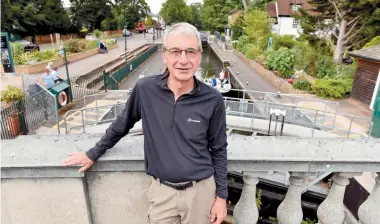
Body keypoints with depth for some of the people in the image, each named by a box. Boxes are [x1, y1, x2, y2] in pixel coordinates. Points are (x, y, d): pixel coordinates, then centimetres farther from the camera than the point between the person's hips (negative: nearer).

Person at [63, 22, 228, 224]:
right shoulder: (145, 89, -13)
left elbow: (219, 150, -3)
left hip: (200, 190, 0)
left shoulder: (213, 100, -14)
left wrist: (221, 196, 0)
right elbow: (121, 125, 4)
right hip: (162, 189, 1)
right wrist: (93, 154, 13)